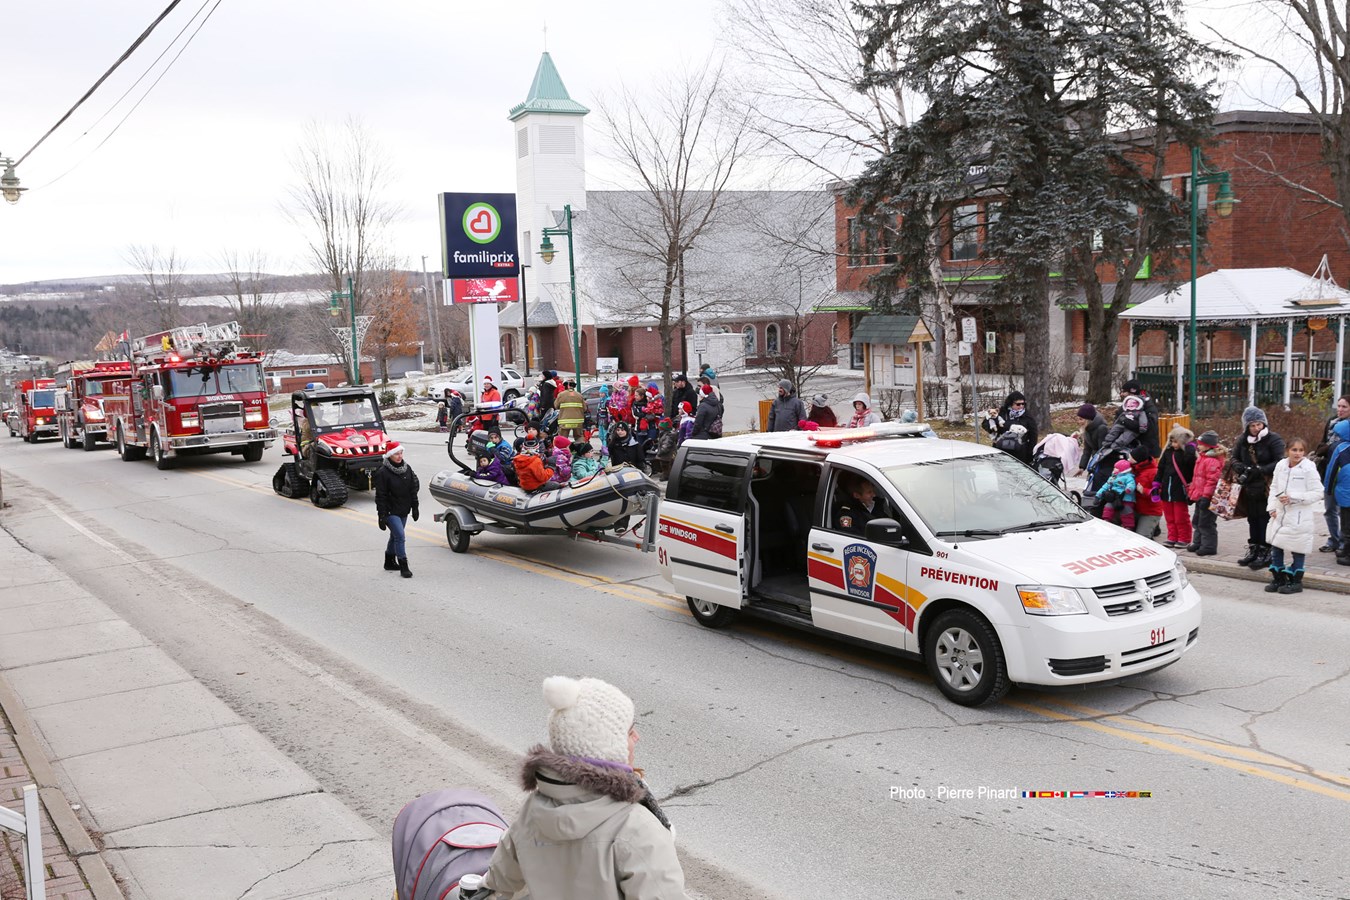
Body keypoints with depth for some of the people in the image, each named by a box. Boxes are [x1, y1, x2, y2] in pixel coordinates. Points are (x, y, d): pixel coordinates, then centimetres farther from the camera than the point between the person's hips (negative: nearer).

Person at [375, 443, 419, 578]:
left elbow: (413, 490, 13)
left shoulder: (407, 468, 4)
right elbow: (380, 496, -14)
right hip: (391, 511, -6)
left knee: (395, 536, 17)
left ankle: (389, 562, 33)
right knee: (400, 536, -14)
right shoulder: (382, 472, -14)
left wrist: (414, 508, 11)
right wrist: (382, 516, -16)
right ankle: (403, 567, -11)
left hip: (403, 511, 6)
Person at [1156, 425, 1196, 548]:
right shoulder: (1168, 451, 8)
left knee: (1180, 517, 2)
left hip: (1180, 491, -6)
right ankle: (1172, 538, 22)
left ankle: (1184, 539, 14)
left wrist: (1190, 446, -26)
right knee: (1169, 516, 12)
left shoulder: (1188, 452, -10)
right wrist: (1157, 484, 9)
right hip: (1167, 489, 6)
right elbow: (1161, 468, 13)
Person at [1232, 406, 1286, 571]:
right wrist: (1242, 468, -8)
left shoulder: (1274, 439, -11)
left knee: (1265, 519, -3)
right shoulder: (1243, 440, 6)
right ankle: (1253, 551, 27)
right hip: (1249, 488, 6)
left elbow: (1280, 463, -18)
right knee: (1252, 519, 16)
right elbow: (1235, 458, 13)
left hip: (1267, 489, -6)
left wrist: (1260, 470, -26)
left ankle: (1266, 554, 5)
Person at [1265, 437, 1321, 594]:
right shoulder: (1281, 465, 3)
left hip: (1300, 517, -5)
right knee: (1275, 546, 9)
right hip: (1281, 514, 5)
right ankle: (1278, 579, 24)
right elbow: (1274, 487, 11)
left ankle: (1295, 581, 18)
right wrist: (1272, 507, 0)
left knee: (1297, 548, 4)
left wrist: (1293, 498, -18)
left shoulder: (1309, 469, -11)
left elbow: (1318, 493, -12)